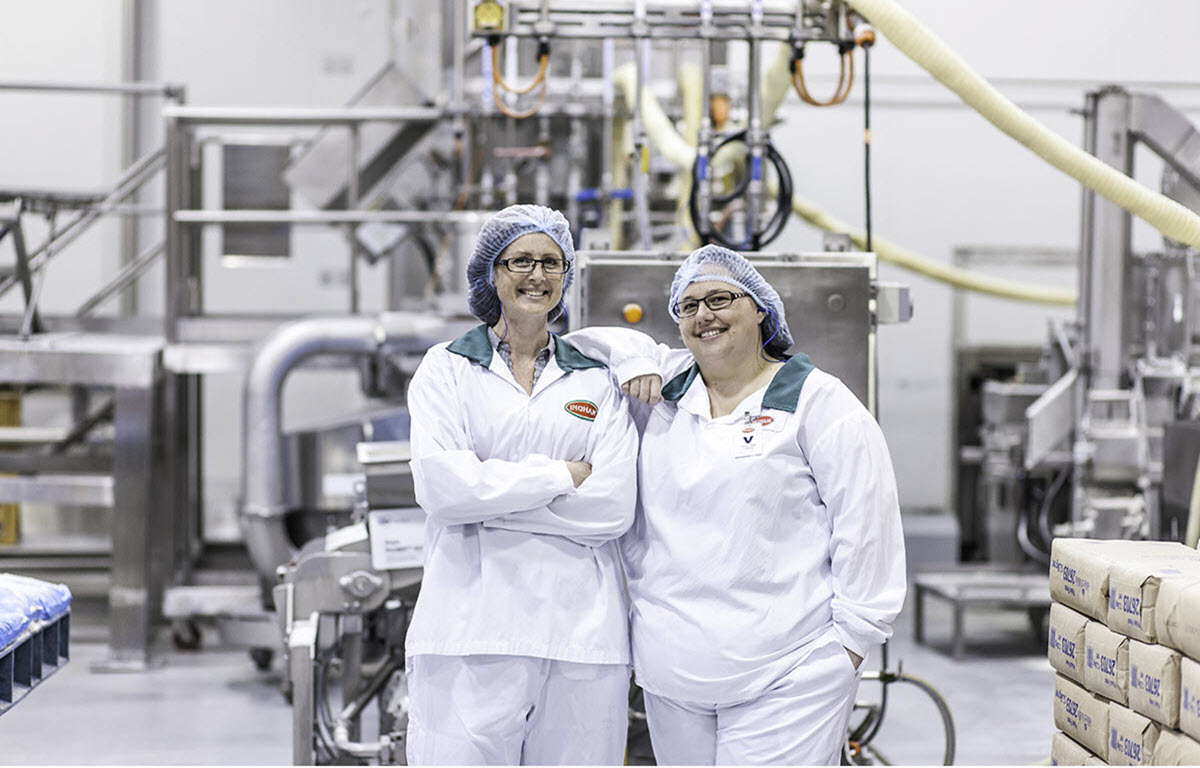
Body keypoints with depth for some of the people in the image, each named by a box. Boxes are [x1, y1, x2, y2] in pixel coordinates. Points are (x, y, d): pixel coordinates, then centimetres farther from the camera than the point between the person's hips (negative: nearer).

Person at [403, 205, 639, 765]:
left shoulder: (597, 380, 13)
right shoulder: (446, 368, 9)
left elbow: (613, 507, -1)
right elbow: (440, 487, -7)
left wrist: (492, 489, -6)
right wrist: (562, 476, -5)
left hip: (581, 631, 2)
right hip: (472, 629, -2)